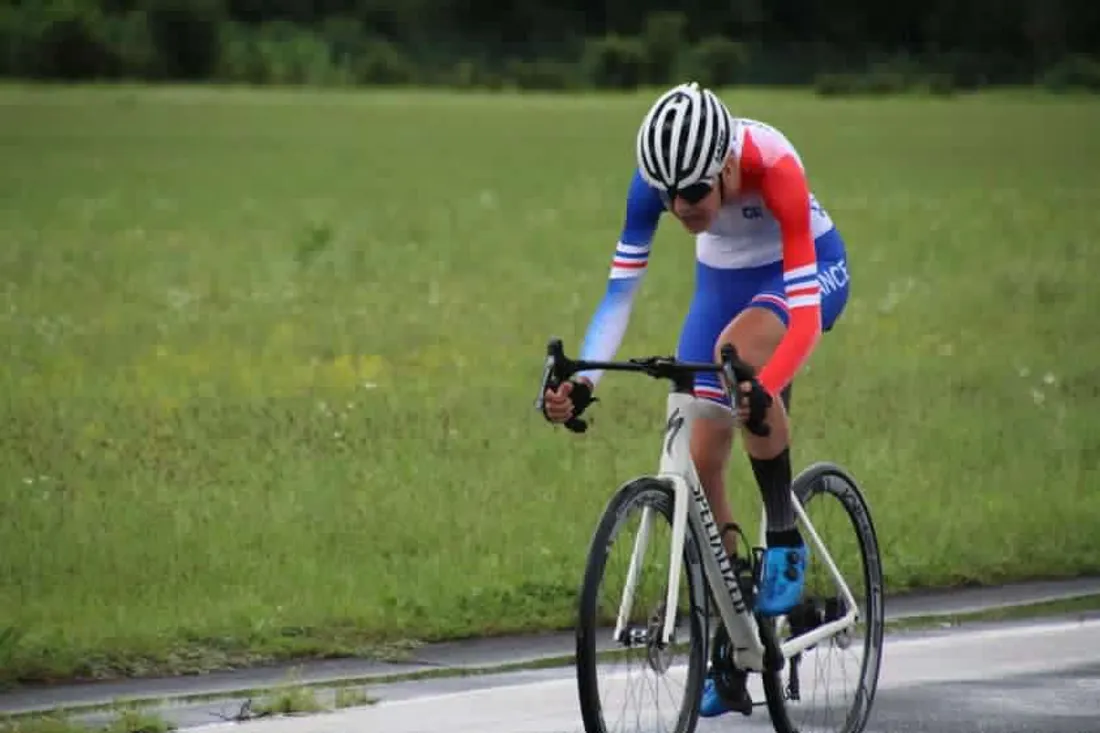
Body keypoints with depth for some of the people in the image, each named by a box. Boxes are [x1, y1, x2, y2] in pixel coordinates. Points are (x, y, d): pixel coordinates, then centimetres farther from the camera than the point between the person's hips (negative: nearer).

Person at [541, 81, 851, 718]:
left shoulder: (771, 166, -37)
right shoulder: (656, 178, -25)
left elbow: (805, 315, -40)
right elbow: (620, 292, -21)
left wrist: (764, 389, -57)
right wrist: (581, 381, -37)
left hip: (811, 267, -5)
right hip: (724, 278, 5)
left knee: (738, 348, -37)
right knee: (701, 460, -5)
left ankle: (786, 539, -19)